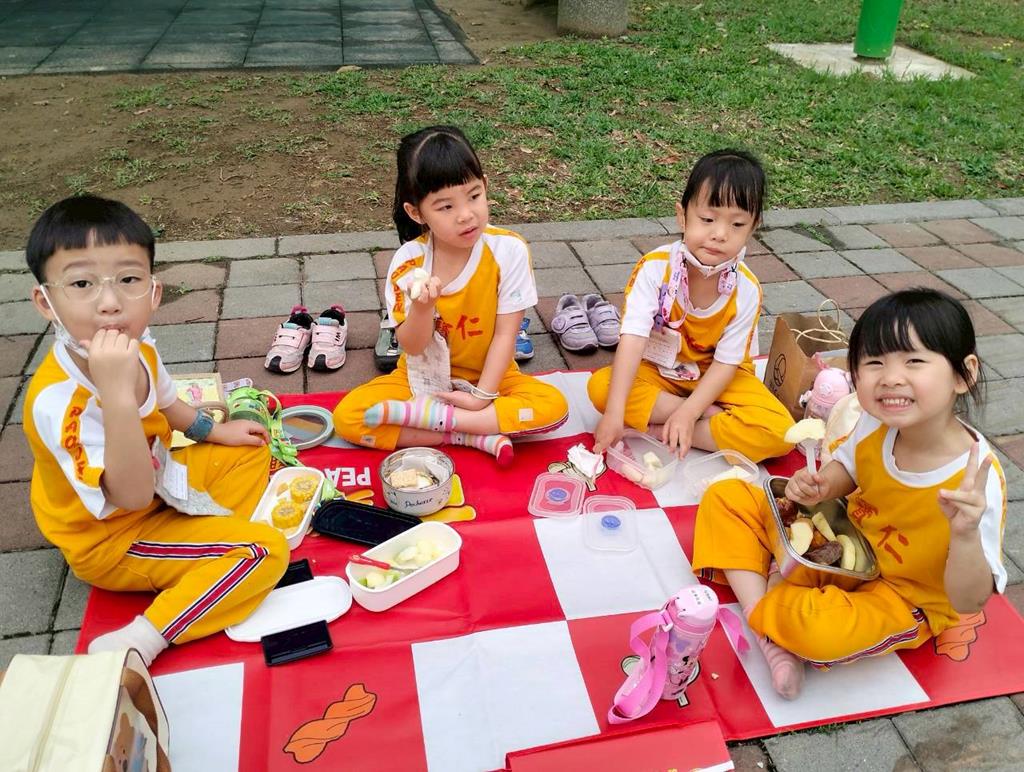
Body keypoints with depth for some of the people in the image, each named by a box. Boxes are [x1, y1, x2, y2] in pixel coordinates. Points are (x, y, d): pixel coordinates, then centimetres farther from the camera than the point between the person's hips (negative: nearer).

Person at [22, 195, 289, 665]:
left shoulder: (137, 347, -12)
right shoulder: (58, 400, -37)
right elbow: (132, 495, -42)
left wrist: (213, 430, 17)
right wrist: (116, 393, -53)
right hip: (113, 540, -8)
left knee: (251, 454, 17)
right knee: (265, 548, -18)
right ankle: (136, 645, -16)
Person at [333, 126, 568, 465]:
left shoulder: (509, 250, -18)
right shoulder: (408, 262, -15)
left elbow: (505, 334, -12)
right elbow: (412, 348, -13)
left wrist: (482, 396, -17)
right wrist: (422, 308, -34)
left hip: (489, 375, 0)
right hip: (425, 377, 1)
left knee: (553, 406, -28)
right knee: (348, 417, -21)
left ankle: (420, 414, -24)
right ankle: (477, 436, -21)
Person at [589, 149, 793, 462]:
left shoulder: (747, 289, -19)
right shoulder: (655, 268, -22)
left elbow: (726, 362, -14)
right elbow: (633, 339, -28)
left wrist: (688, 413, -28)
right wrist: (615, 413, -36)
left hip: (716, 378, 0)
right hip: (657, 370, 0)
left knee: (778, 432, -23)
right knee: (601, 386, -29)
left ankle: (660, 431, -20)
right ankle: (712, 415, -18)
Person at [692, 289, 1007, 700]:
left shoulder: (977, 481, -30)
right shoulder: (875, 423, -16)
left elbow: (967, 602, -24)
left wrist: (966, 534, -44)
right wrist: (818, 488, -15)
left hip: (904, 600, -6)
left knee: (817, 627, -39)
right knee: (725, 497, -3)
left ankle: (776, 594, -3)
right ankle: (769, 636, -13)